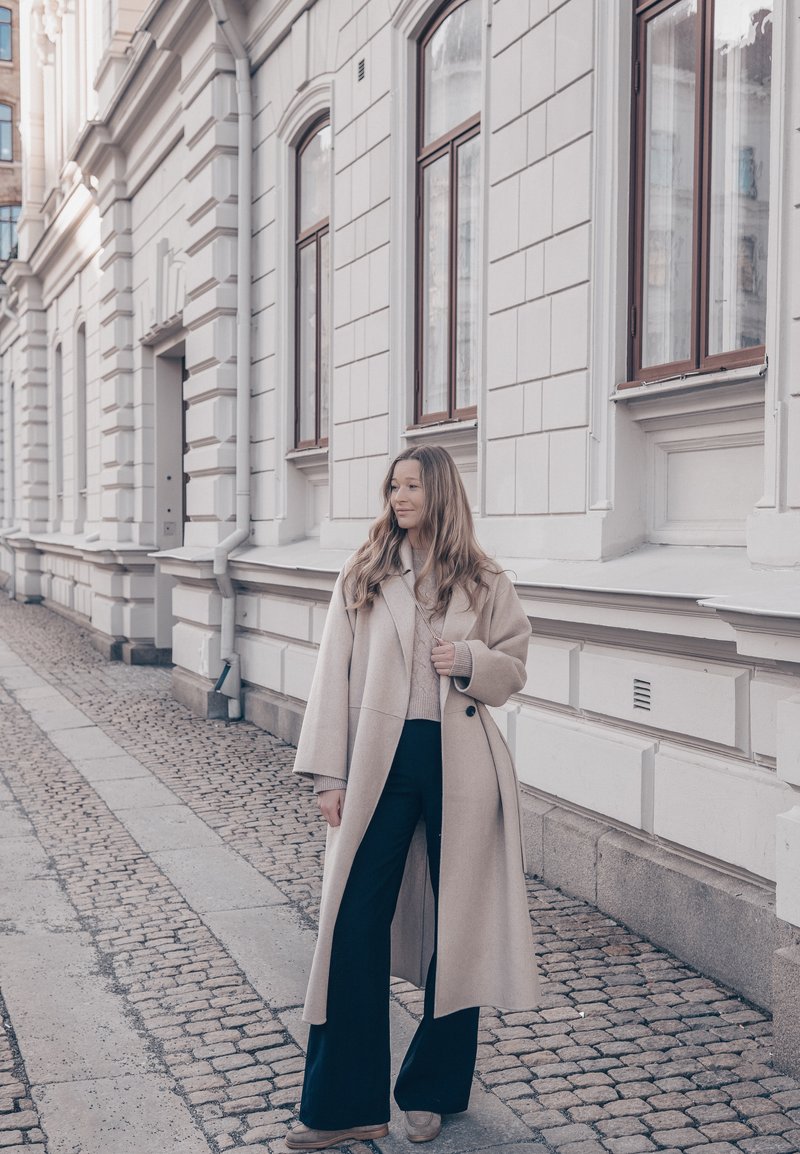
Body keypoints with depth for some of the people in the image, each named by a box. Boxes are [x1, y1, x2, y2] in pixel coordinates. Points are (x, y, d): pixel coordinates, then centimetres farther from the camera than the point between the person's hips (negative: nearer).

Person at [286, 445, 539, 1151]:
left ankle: (432, 1093, 26)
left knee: (454, 928, 8)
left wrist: (471, 661, -13)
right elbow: (334, 675, 2)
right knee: (355, 926, -1)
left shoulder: (484, 584, 4)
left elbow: (515, 670, 10)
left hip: (461, 768, 0)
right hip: (380, 763, 1)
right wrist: (329, 775, -3)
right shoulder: (363, 577, 5)